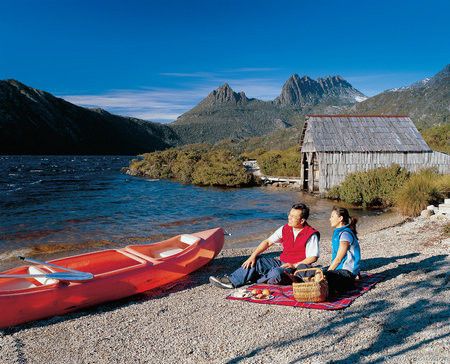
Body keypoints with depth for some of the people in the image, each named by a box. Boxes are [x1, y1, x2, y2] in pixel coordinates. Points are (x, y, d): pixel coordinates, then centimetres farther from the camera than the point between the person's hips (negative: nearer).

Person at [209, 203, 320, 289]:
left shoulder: (311, 234, -14)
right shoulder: (285, 229, 3)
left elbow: (313, 257, -13)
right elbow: (268, 242, 3)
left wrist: (294, 265, -21)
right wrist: (253, 256, -7)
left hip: (297, 268, -6)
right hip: (282, 263, 7)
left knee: (276, 274, -35)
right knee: (256, 261, -10)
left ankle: (252, 279, -9)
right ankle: (232, 281, -15)